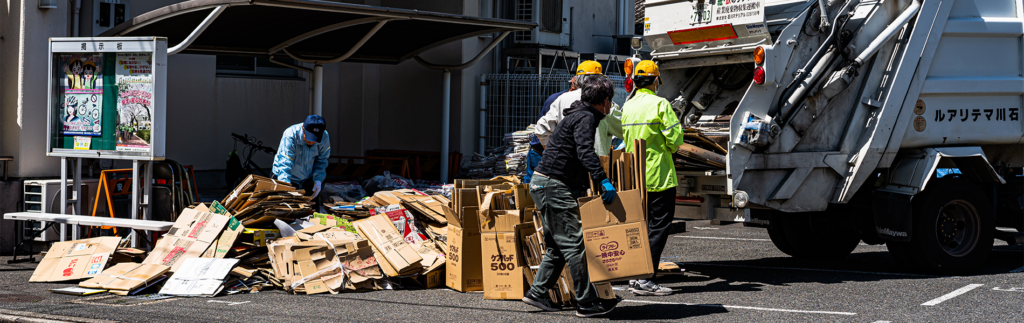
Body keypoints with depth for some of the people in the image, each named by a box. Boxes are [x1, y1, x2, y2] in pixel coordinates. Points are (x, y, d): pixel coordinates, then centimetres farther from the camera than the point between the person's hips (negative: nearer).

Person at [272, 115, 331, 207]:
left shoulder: (324, 137, -19)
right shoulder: (290, 135, -31)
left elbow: (321, 161, -4)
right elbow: (285, 163, -36)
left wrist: (318, 179, -17)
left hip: (308, 178, 4)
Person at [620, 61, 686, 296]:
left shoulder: (627, 106, 9)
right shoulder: (660, 104, -11)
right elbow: (674, 138, -14)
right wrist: (671, 148, 7)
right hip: (658, 175, -7)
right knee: (659, 226, -4)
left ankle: (635, 276, 15)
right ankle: (644, 279, -9)